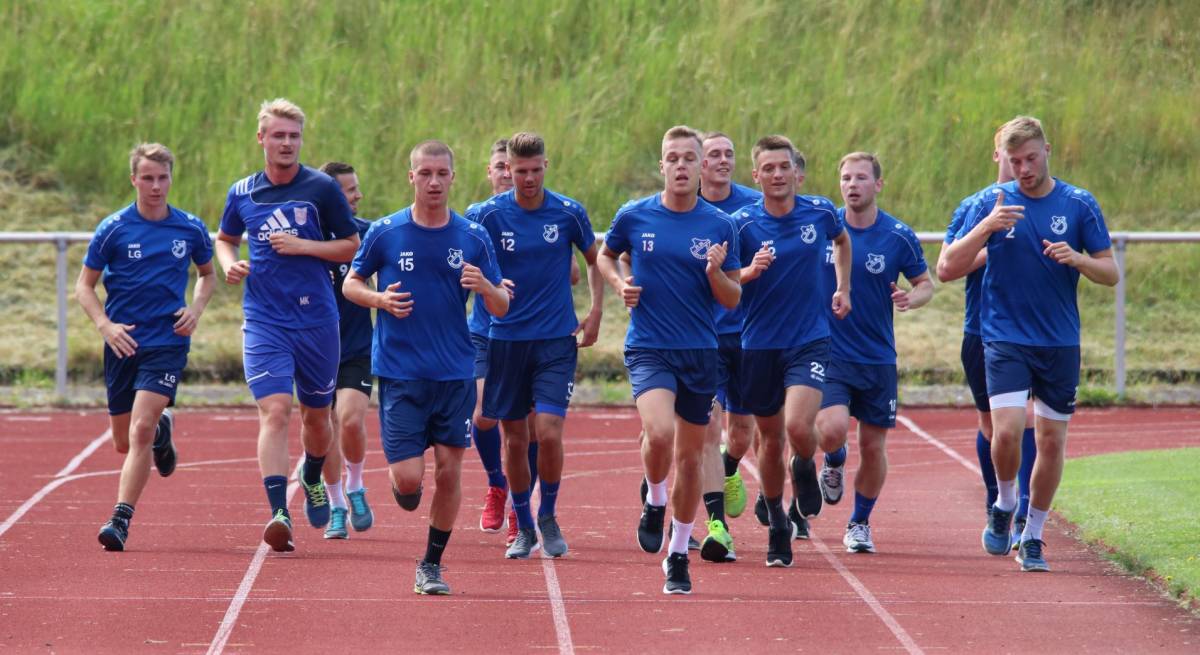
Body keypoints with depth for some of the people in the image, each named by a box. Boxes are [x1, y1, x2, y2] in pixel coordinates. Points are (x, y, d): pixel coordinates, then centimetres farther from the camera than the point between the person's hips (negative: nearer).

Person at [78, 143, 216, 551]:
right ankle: (162, 429, 48)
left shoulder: (191, 230, 2)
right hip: (123, 345, 1)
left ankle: (121, 520, -17)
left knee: (140, 429, -19)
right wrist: (106, 325, -13)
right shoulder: (113, 229, -3)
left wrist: (196, 309, 0)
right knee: (124, 443, 11)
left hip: (168, 342, -1)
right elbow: (84, 286, 3)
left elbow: (207, 275, 20)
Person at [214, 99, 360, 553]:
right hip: (264, 322, 0)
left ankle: (312, 479, 46)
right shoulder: (242, 193, 5)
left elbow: (352, 246, 2)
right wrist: (229, 263, 1)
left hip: (316, 319, 0)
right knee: (274, 412, -17)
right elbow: (225, 238, 23)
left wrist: (304, 246, -12)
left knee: (316, 415, 15)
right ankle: (279, 513, -24)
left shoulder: (322, 189, -2)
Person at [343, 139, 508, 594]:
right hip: (399, 373, -2)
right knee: (408, 478, -8)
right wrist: (380, 299, -12)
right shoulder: (385, 233, -2)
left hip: (455, 373, 2)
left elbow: (501, 308, 5)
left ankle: (432, 565, 16)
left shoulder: (473, 238, 2)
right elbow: (350, 284, 9)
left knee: (449, 470, 1)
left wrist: (486, 287, -18)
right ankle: (401, 484, 29)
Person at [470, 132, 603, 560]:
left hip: (557, 338, -1)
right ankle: (523, 528, 22)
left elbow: (596, 260, 13)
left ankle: (549, 516, 9)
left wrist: (595, 312, 5)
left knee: (549, 433, -13)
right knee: (514, 439, 6)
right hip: (506, 339, 1)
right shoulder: (488, 215, -4)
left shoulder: (568, 213, -2)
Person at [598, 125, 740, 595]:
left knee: (690, 455, 9)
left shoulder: (719, 226, 0)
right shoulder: (634, 216, -1)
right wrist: (619, 283, -1)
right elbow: (605, 256, 19)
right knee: (659, 432, -27)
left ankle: (678, 556, 24)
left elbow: (733, 300, 3)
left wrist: (716, 272, -17)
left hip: (700, 352, 2)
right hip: (648, 349, -2)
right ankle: (654, 502, 5)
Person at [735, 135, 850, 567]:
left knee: (798, 427, -21)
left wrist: (843, 289, 15)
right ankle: (777, 528, 27)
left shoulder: (820, 212, -1)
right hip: (760, 344, 1)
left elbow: (842, 241, 23)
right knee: (771, 438, 9)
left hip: (810, 340, -1)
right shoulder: (743, 224, -7)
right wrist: (750, 271, -24)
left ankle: (805, 468, 16)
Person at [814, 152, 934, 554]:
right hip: (829, 352, -1)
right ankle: (834, 462, 15)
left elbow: (926, 283, 6)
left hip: (877, 358, 1)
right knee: (832, 429, -22)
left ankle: (860, 524, 26)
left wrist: (911, 299, -16)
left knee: (873, 446, 6)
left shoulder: (899, 237, -4)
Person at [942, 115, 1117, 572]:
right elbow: (950, 267, -5)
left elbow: (1110, 273, 4)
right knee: (1007, 430, -18)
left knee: (1052, 441, 4)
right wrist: (986, 227, -19)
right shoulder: (992, 204, 0)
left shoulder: (1079, 205, 1)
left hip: (1061, 343, 1)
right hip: (1005, 340, -1)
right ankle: (1005, 504, 10)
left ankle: (1033, 537, 19)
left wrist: (1077, 259, -17)